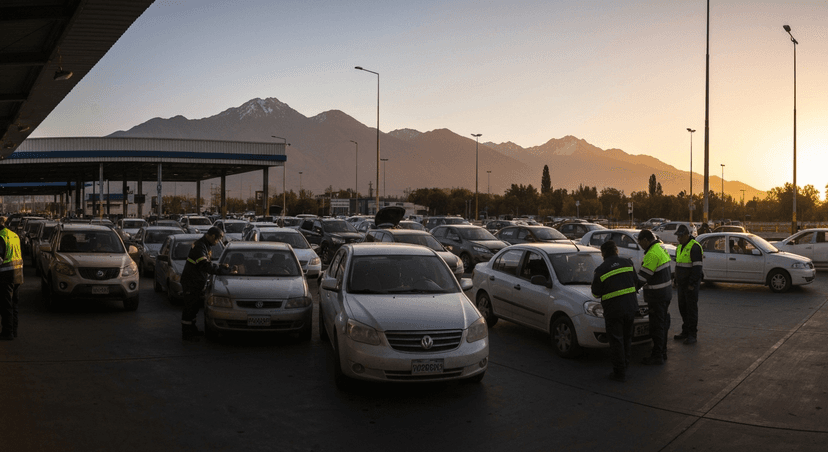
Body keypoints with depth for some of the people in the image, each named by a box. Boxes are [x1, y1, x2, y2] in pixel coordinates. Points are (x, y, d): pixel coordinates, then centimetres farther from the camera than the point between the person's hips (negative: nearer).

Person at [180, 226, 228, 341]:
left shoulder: (207, 246, 10)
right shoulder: (199, 246, -23)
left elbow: (209, 263, 14)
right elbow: (206, 266, -29)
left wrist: (221, 267, -1)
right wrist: (222, 268, -21)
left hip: (198, 282, 10)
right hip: (191, 281, -10)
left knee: (195, 306, 19)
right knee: (190, 307, -3)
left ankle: (192, 329, 31)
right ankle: (186, 333, 6)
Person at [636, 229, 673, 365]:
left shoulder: (652, 254, -23)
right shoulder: (661, 248, 10)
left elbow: (643, 276, -22)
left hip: (657, 296, -10)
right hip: (665, 293, 10)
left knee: (657, 326, -3)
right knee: (663, 324, 18)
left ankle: (657, 356, 2)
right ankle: (662, 351, 28)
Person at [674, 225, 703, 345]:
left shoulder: (694, 247, -15)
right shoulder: (679, 247, 14)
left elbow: (697, 267, -19)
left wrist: (692, 284, -20)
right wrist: (676, 281, 20)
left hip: (691, 284, -9)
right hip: (681, 284, 9)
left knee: (691, 309, -4)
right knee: (683, 308, 13)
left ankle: (692, 335, 1)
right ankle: (685, 332, 22)